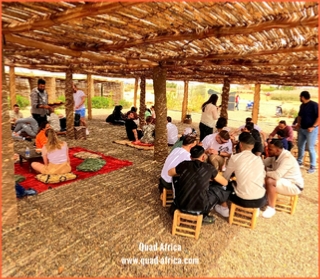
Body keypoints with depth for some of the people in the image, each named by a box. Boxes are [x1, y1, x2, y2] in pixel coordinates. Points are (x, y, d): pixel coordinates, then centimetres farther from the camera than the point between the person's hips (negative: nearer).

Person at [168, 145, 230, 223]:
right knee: (218, 188, 17)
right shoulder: (209, 168, -4)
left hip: (180, 205, 3)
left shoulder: (184, 164, -1)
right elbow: (225, 183, 9)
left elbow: (169, 173, 17)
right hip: (198, 208, -2)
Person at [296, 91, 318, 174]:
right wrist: (298, 124, 8)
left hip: (311, 130, -8)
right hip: (302, 129, 8)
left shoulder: (314, 105, -13)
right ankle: (299, 162, 28)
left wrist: (313, 127, -23)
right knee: (300, 146, 14)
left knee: (310, 148, -6)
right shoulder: (302, 105, 10)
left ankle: (313, 167, 3)